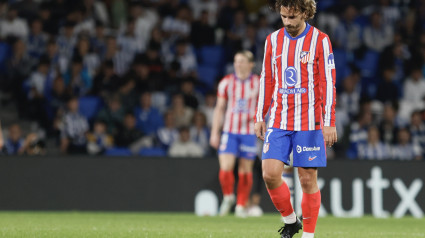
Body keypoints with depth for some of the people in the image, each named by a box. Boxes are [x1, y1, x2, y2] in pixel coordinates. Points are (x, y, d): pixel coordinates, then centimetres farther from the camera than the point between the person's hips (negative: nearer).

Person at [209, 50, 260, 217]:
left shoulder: (259, 83, 1)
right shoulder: (226, 83, 4)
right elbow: (219, 108, 8)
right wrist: (214, 133, 4)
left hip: (249, 132, 0)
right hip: (229, 130, 0)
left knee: (245, 170, 3)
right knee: (225, 168, -12)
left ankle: (241, 205, 17)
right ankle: (228, 196, 14)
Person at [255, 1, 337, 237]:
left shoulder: (320, 40, -4)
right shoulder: (273, 40, 8)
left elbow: (328, 82, -6)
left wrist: (329, 122, -11)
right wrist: (260, 117, 11)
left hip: (309, 121, -3)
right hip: (278, 121, 3)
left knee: (308, 179, -2)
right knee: (270, 173, -8)